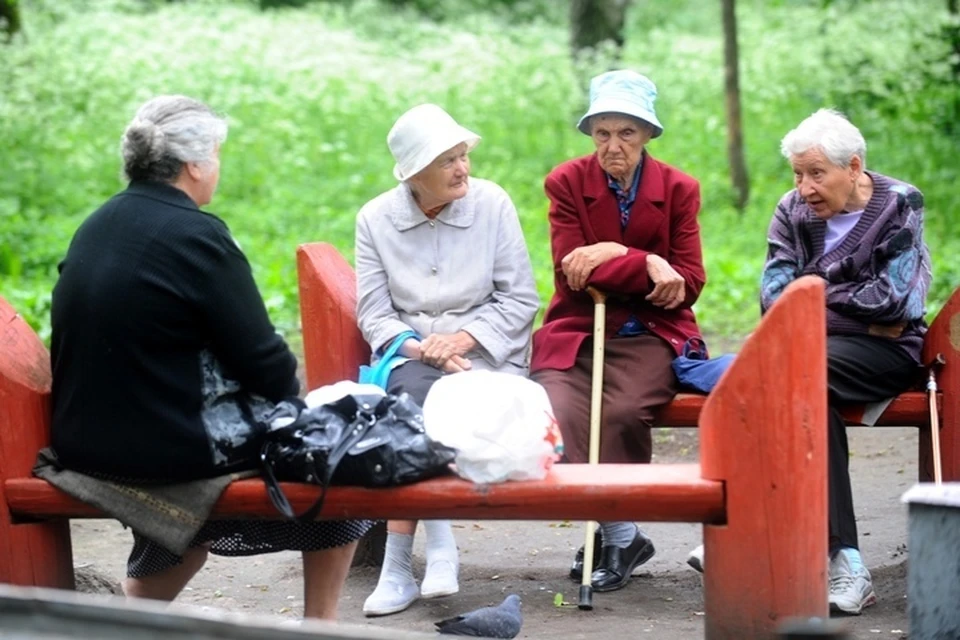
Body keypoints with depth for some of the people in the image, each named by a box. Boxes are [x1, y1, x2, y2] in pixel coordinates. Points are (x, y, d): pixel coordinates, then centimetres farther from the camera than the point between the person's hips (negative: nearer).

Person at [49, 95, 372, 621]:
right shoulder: (196, 237, -17)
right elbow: (262, 360, -15)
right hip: (168, 444, -8)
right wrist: (294, 393, 7)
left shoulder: (96, 227, 6)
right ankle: (320, 622, 19)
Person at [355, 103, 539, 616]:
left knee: (416, 408, -31)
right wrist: (417, 347, -18)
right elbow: (373, 313, 0)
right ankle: (439, 543, -28)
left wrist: (463, 338, -15)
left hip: (484, 354, -1)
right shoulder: (375, 219, 3)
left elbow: (520, 300, -2)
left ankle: (400, 565, -25)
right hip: (410, 355, 2)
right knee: (417, 395, -34)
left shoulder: (492, 204, -2)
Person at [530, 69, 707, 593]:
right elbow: (571, 273, -8)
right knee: (559, 413, -29)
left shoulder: (678, 189, 5)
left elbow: (689, 282, 0)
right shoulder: (566, 182, 3)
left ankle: (614, 532, -10)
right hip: (576, 334, 1)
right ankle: (622, 534, -12)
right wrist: (648, 266, -18)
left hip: (649, 336, 0)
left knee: (624, 411, -31)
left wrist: (613, 254, -11)